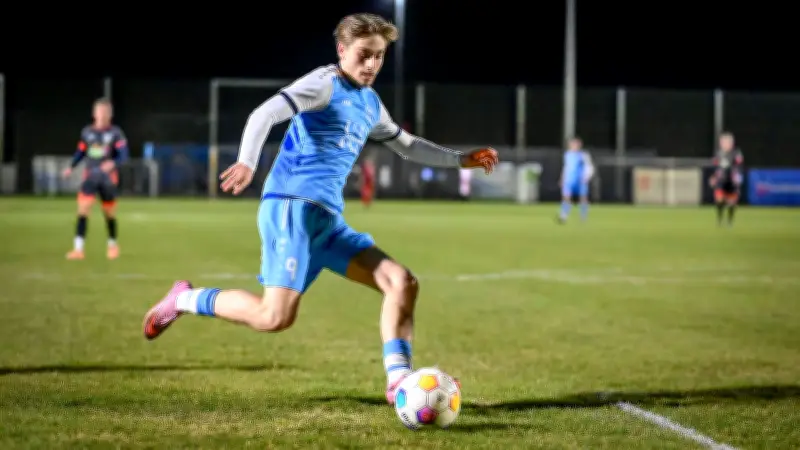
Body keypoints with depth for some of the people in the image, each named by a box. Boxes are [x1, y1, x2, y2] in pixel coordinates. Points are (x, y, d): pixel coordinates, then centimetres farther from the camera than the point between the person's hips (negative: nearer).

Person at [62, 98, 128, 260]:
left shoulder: (116, 133, -1)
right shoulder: (86, 132, 8)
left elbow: (123, 153, -7)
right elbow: (81, 152, 16)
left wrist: (113, 163, -28)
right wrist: (71, 167, 2)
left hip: (108, 176, -1)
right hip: (90, 175, 1)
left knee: (110, 213, 7)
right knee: (83, 208, -14)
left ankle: (112, 244, 32)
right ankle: (78, 248, -17)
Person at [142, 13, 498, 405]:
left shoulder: (369, 103, 22)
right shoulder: (325, 84, -4)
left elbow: (406, 145, 40)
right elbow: (265, 114, -18)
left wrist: (462, 160, 36)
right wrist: (247, 162, -35)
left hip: (329, 219, 8)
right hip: (291, 206, -8)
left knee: (402, 281, -5)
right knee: (275, 317, -18)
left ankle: (398, 381, -6)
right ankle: (185, 299, 4)